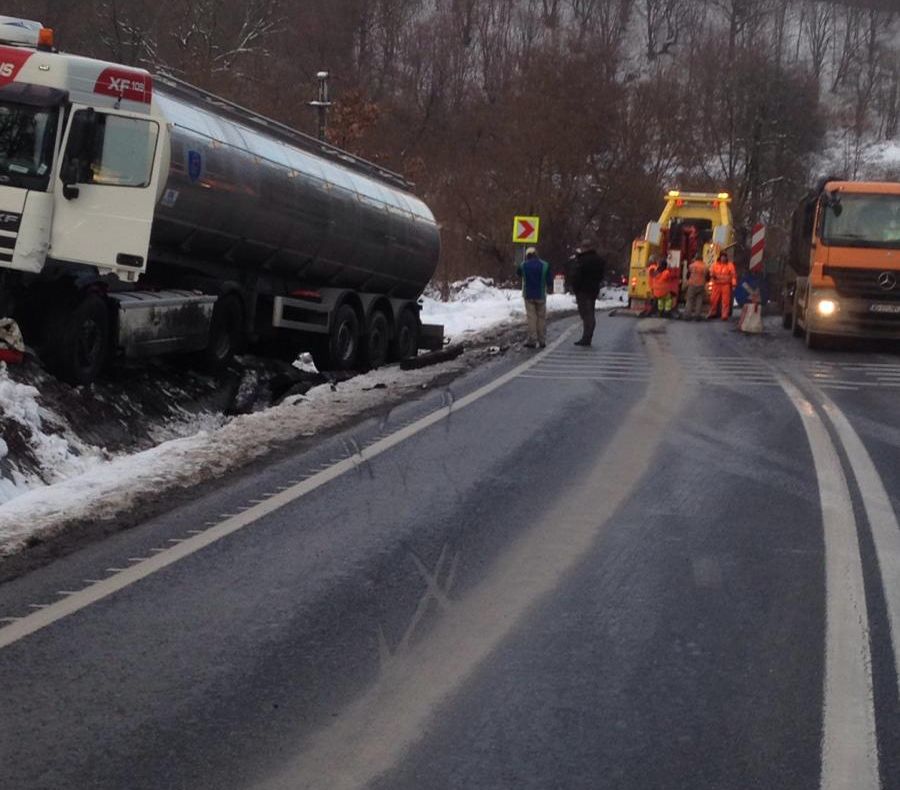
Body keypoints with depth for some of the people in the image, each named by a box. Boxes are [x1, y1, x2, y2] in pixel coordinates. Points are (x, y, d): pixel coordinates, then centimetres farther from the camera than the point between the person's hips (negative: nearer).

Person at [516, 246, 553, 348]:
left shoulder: (523, 265, -3)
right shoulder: (545, 265, -4)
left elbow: (518, 273, 18)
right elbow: (550, 279, 0)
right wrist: (550, 289, 19)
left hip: (528, 295, -1)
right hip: (541, 295, 1)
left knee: (531, 318, 0)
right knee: (541, 317, 8)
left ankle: (532, 340, -5)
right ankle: (542, 341, 9)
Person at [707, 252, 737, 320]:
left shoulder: (730, 265, 3)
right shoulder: (715, 264, 11)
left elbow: (733, 275, -3)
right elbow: (711, 273, 15)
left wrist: (734, 283, -15)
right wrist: (712, 275, -9)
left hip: (726, 285, -3)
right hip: (716, 284, 3)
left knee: (726, 301, -6)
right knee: (713, 299, 2)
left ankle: (725, 315, -2)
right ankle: (713, 313, 17)